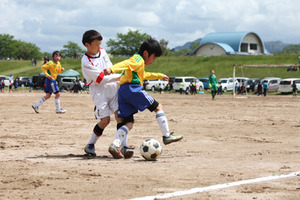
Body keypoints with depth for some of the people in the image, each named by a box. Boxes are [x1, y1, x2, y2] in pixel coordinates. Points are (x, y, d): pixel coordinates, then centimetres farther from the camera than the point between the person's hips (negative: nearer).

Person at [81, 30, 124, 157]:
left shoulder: (102, 51, 7)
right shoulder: (86, 62, -16)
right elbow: (102, 79, -19)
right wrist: (120, 76, -19)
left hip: (113, 88, 6)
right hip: (100, 92, -6)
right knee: (105, 120, -8)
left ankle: (123, 145, -11)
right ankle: (90, 145, 12)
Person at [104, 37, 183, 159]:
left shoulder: (138, 62, 32)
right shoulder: (138, 60, 0)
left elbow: (144, 75, 50)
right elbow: (126, 64, -19)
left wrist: (160, 76, 58)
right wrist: (112, 69, -37)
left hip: (122, 92, 9)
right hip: (132, 88, -9)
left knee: (129, 123, 5)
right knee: (158, 107, 1)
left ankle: (115, 145, -13)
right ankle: (167, 136, -3)